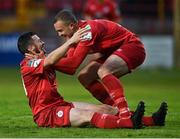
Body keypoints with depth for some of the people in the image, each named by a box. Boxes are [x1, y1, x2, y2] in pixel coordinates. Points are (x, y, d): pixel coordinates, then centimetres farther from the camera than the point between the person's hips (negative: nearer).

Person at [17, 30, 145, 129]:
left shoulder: (43, 60, 17)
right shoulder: (28, 65, -12)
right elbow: (51, 60, -30)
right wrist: (71, 41, -30)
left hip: (60, 104, 10)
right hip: (46, 113, -10)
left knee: (104, 109, -3)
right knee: (89, 115, -31)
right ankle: (131, 123, -50)